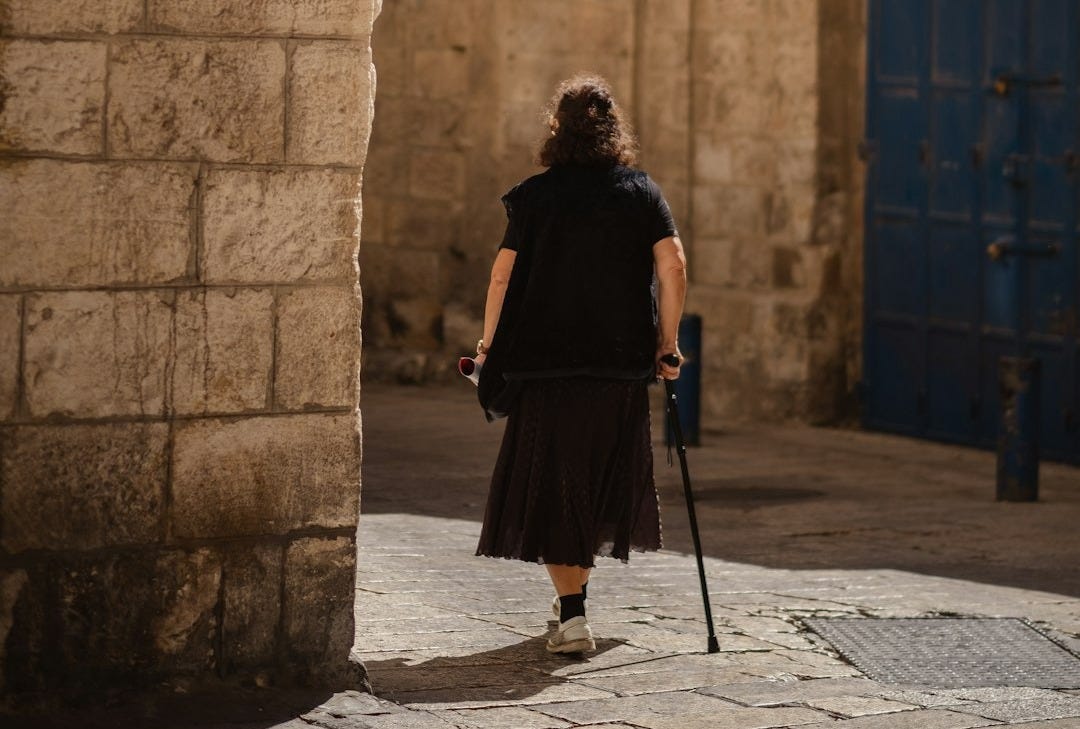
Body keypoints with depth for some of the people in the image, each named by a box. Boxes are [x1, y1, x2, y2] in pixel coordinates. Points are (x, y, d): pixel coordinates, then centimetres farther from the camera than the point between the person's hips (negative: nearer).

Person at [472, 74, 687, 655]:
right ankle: (574, 591, 33)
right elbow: (673, 266, -5)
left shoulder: (535, 195, -2)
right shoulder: (641, 192, 3)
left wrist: (490, 343, 9)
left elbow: (503, 274, -3)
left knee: (550, 484, 2)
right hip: (622, 363, 2)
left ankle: (572, 613, -7)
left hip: (546, 361, -2)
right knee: (601, 471, 19)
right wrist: (667, 342, 3)